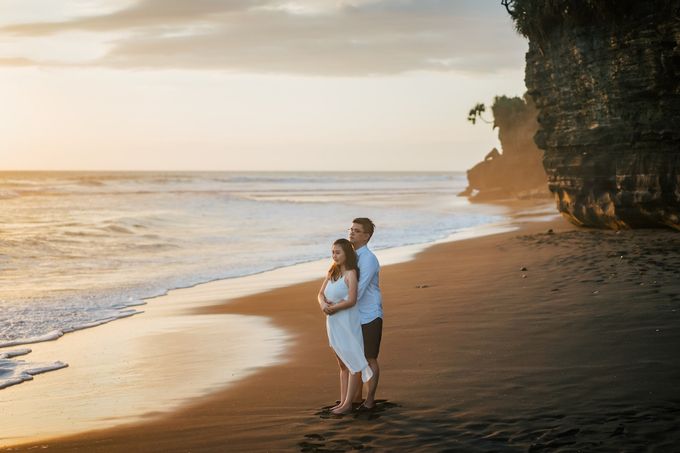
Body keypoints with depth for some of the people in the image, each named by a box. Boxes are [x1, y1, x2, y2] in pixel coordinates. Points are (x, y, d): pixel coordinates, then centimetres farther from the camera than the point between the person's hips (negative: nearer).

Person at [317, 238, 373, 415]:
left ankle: (348, 404, 4)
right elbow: (321, 294, 8)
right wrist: (323, 304, -13)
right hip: (333, 323, 8)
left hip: (348, 323, -8)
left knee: (353, 364, 0)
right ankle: (343, 401, 21)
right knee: (342, 365, 15)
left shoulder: (351, 273, -14)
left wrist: (333, 308, -14)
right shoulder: (331, 272, 9)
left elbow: (351, 300, -22)